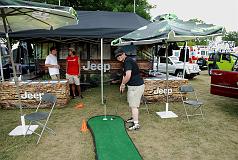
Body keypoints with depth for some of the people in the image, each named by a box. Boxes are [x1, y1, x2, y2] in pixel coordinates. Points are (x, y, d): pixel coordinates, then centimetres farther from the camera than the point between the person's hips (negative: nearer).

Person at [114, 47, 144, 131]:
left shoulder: (128, 61, -20)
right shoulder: (125, 62, 13)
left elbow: (128, 76, -31)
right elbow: (125, 74, 21)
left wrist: (122, 84, -14)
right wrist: (123, 84, 10)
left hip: (136, 86, -11)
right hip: (132, 86, 11)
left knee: (134, 105, -5)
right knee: (132, 103, 23)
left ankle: (136, 124, 3)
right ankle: (133, 118, 39)